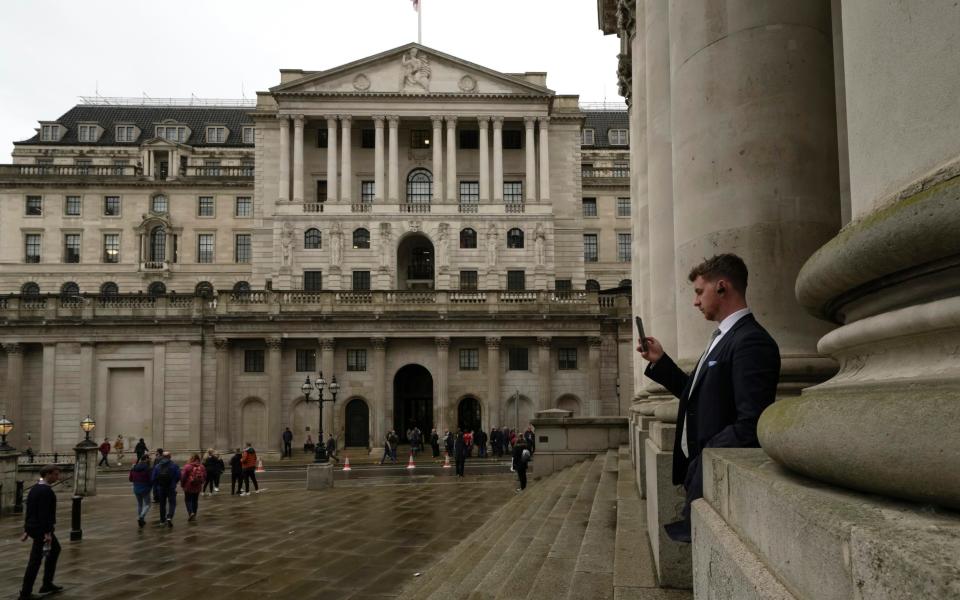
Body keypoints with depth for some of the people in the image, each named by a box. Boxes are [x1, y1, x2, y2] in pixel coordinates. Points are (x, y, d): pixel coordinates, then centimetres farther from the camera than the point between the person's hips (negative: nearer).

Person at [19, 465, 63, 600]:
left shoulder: (35, 488, 11)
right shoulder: (46, 491, -20)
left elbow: (29, 511, 15)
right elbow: (44, 514, -24)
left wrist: (27, 530, 20)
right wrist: (47, 533, -24)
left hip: (34, 527, 10)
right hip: (41, 529, -10)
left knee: (55, 549, 22)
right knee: (35, 560, -3)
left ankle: (47, 584, 26)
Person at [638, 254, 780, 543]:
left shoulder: (751, 342, -18)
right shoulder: (722, 337, 14)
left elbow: (751, 425, -24)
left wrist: (702, 460, -20)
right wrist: (660, 361, 9)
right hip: (699, 468, 9)